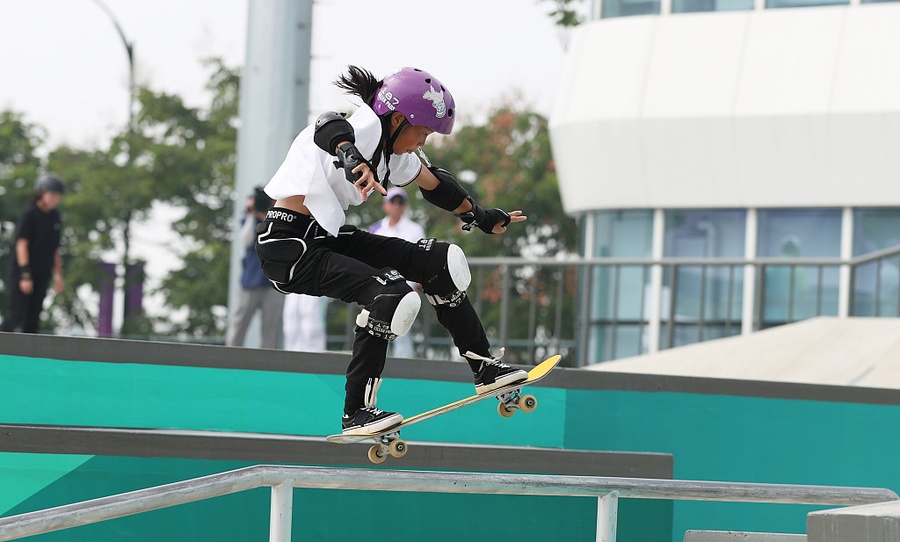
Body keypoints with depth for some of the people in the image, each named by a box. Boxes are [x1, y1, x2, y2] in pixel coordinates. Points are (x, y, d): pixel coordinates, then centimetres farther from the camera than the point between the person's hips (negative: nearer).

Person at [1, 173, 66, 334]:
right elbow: (22, 245, -14)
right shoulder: (30, 215, -10)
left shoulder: (55, 218, 9)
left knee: (34, 317, 4)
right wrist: (25, 275, -19)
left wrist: (58, 275, 13)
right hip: (23, 271, -6)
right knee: (18, 313, -11)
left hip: (42, 273, 6)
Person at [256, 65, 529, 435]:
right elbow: (330, 129, -43)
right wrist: (353, 161, -65)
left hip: (328, 238, 10)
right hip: (289, 246, -10)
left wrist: (480, 217, 42)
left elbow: (435, 185, 29)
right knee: (390, 293, -26)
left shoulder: (392, 153, 10)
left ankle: (484, 367, 18)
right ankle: (356, 413, -18)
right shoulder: (363, 126, -18)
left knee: (438, 262, 7)